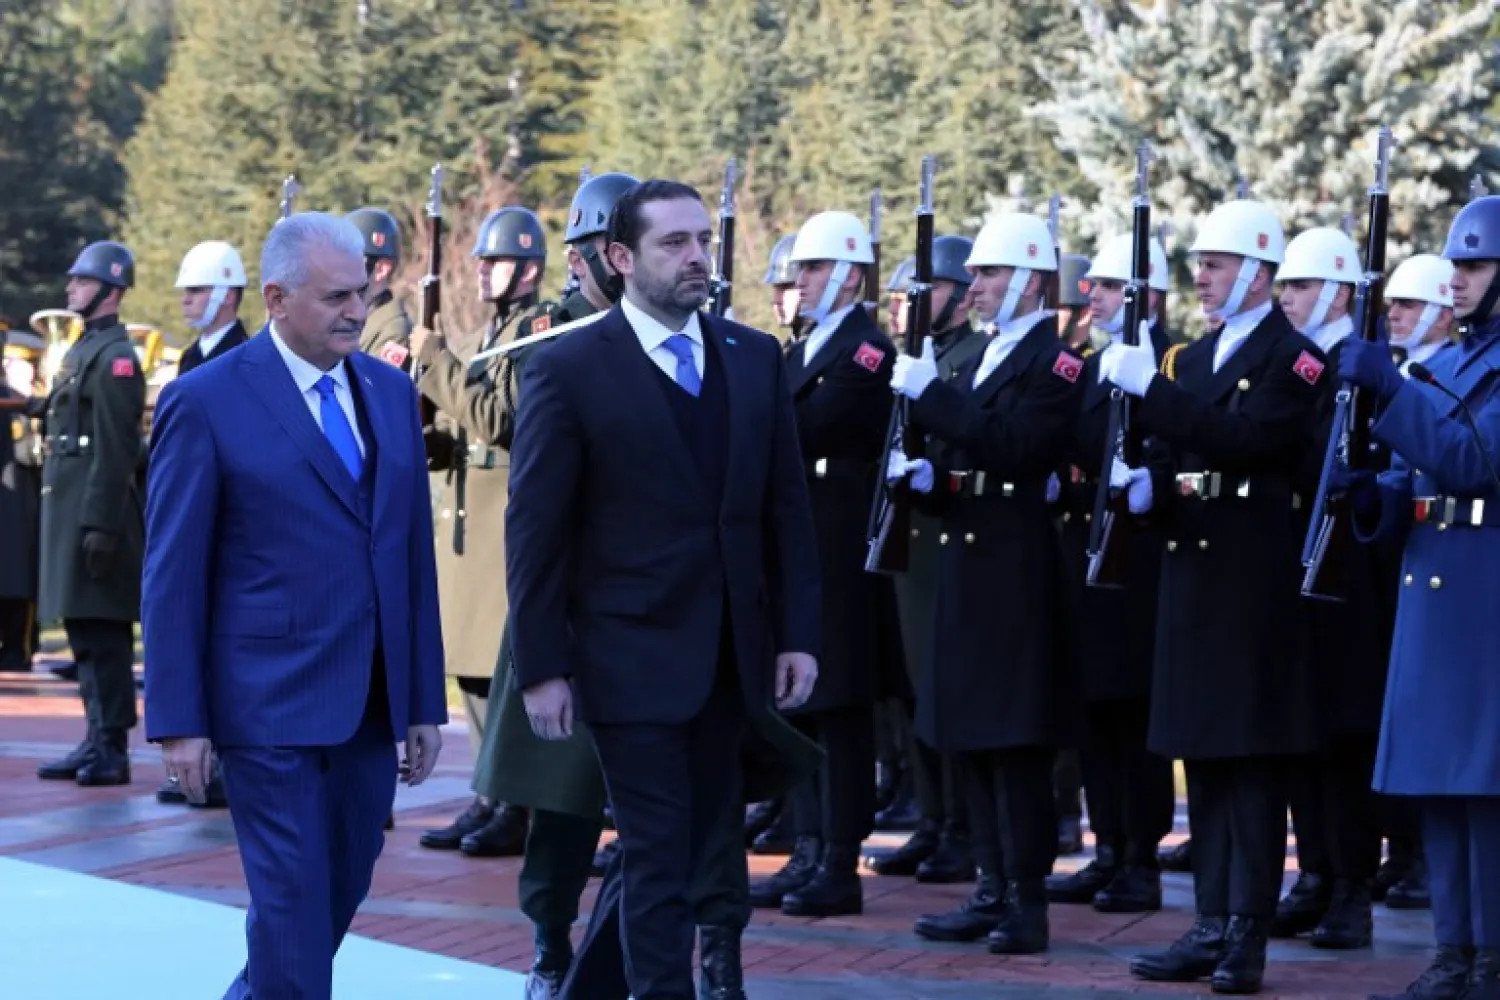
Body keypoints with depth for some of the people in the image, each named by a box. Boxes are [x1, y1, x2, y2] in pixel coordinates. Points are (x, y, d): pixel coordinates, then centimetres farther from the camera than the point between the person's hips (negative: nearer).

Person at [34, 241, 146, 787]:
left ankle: (113, 751, -3)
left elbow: (117, 450, -18)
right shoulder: (83, 349, 18)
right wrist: (70, 518, 19)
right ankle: (97, 741, 17)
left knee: (103, 633, -7)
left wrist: (100, 525, -22)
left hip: (98, 509, -10)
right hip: (70, 508, 10)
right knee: (84, 631, 12)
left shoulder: (114, 357, -12)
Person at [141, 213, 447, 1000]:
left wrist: (424, 699, 9)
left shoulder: (390, 391, 10)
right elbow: (173, 573, -7)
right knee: (293, 904, -4)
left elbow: (413, 550, 12)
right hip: (270, 700, -6)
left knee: (343, 889, 13)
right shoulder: (206, 402, -7)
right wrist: (178, 720, -10)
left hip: (371, 700, 6)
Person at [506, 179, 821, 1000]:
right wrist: (541, 668, -10)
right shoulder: (568, 370, -8)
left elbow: (786, 508, 9)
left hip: (732, 659, 5)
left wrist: (797, 635, 4)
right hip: (634, 657, -5)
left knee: (684, 852, 14)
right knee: (659, 865, -3)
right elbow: (534, 533, -7)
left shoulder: (755, 358, 7)